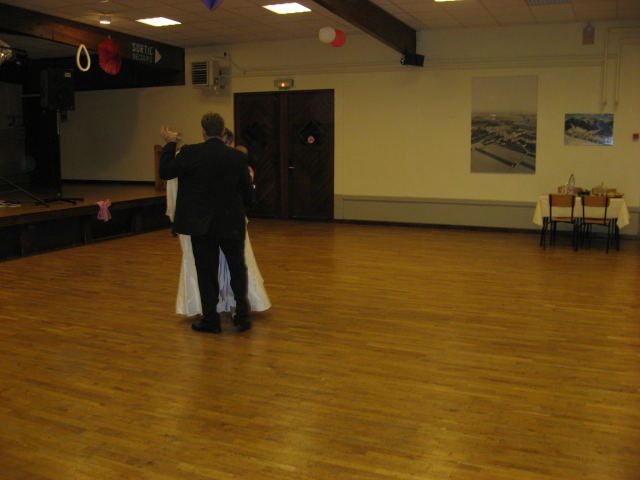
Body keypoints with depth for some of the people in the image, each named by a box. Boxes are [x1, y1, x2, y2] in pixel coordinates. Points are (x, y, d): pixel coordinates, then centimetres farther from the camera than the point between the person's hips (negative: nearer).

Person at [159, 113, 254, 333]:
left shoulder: (190, 152, -10)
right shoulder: (238, 157, -5)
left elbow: (165, 172, 0)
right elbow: (248, 193, 0)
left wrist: (170, 143, 10)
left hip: (201, 224, -1)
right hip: (232, 223, 1)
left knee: (206, 272, 9)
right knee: (237, 270, 14)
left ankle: (210, 320, 14)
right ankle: (242, 316, 16)